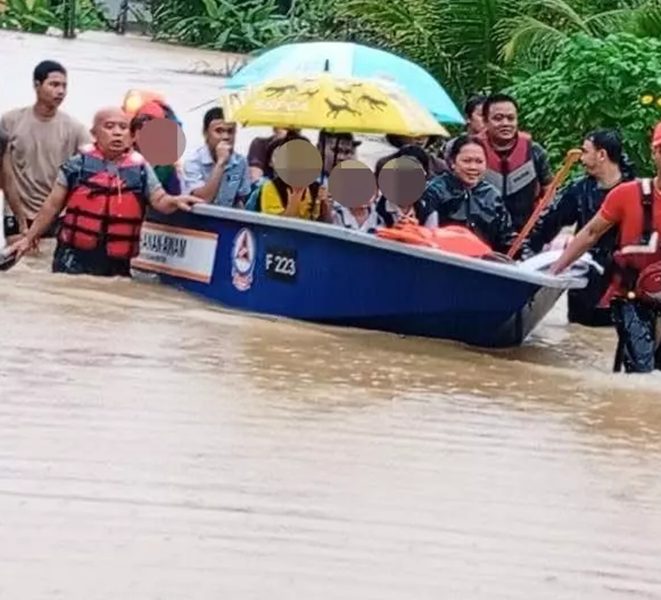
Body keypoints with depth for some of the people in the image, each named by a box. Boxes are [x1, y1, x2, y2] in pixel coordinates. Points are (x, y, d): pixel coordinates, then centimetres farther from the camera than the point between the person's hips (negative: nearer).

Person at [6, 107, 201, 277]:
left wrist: (175, 201, -21)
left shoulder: (140, 169, 6)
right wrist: (29, 238, 7)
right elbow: (53, 205, 7)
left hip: (117, 263, 2)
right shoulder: (78, 164, 2)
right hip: (74, 258, -2)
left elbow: (160, 201, 2)